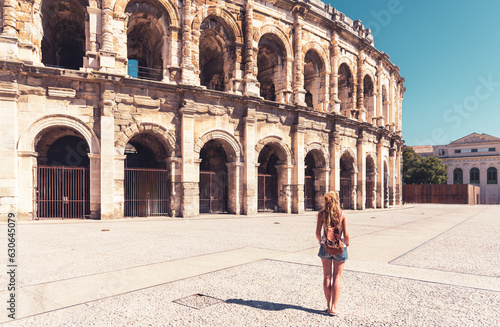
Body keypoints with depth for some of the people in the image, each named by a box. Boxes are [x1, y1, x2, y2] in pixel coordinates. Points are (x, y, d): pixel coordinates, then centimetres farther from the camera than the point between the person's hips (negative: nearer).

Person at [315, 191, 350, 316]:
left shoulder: (321, 214, -7)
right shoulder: (342, 215, -10)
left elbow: (318, 233, -8)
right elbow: (345, 234, -11)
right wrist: (347, 243, 8)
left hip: (325, 246, 1)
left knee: (327, 276, 12)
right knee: (337, 277, 8)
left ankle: (329, 305, 19)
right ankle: (334, 307, 10)